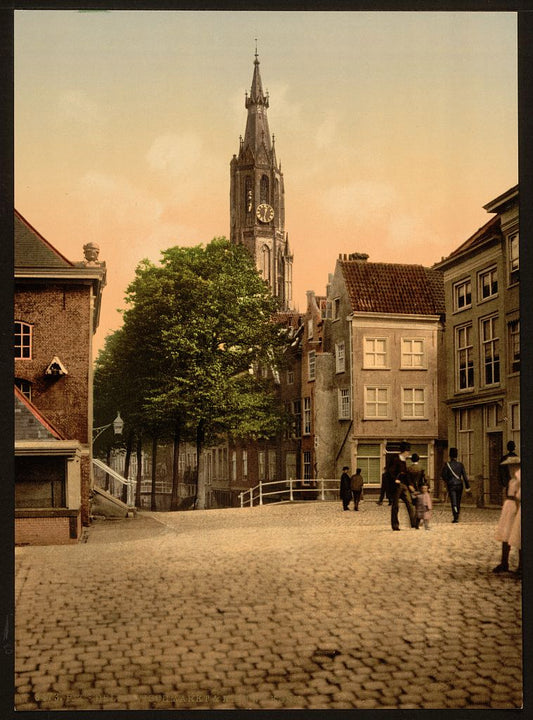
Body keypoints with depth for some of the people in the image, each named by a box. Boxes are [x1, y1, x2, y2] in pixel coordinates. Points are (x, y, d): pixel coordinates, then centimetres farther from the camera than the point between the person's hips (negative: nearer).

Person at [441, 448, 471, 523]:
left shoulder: (447, 464, -6)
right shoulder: (460, 465, 0)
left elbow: (443, 475, -5)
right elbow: (464, 476, -3)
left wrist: (447, 481, 16)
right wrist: (467, 486, 0)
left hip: (451, 485, -2)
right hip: (459, 485, 2)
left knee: (454, 502, -5)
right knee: (458, 502, 15)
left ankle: (455, 517, -19)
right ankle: (457, 517, 23)